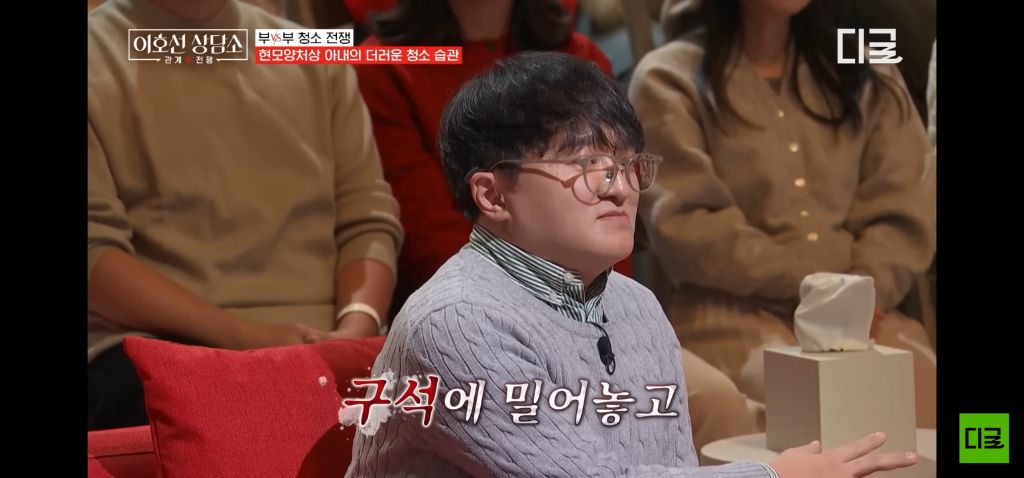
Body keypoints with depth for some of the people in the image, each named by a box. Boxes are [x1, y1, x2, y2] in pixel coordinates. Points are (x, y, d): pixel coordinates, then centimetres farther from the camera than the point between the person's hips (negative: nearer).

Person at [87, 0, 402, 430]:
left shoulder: (316, 60, 17)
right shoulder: (98, 58, 3)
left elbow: (368, 218, 12)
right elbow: (93, 247, -7)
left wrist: (355, 329, -9)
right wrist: (245, 336, -17)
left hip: (318, 343, 4)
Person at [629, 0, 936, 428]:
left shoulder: (868, 75, 18)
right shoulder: (672, 79, 4)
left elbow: (903, 208, 8)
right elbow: (685, 225, -6)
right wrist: (808, 287, -12)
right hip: (734, 310, -3)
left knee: (921, 393, -24)